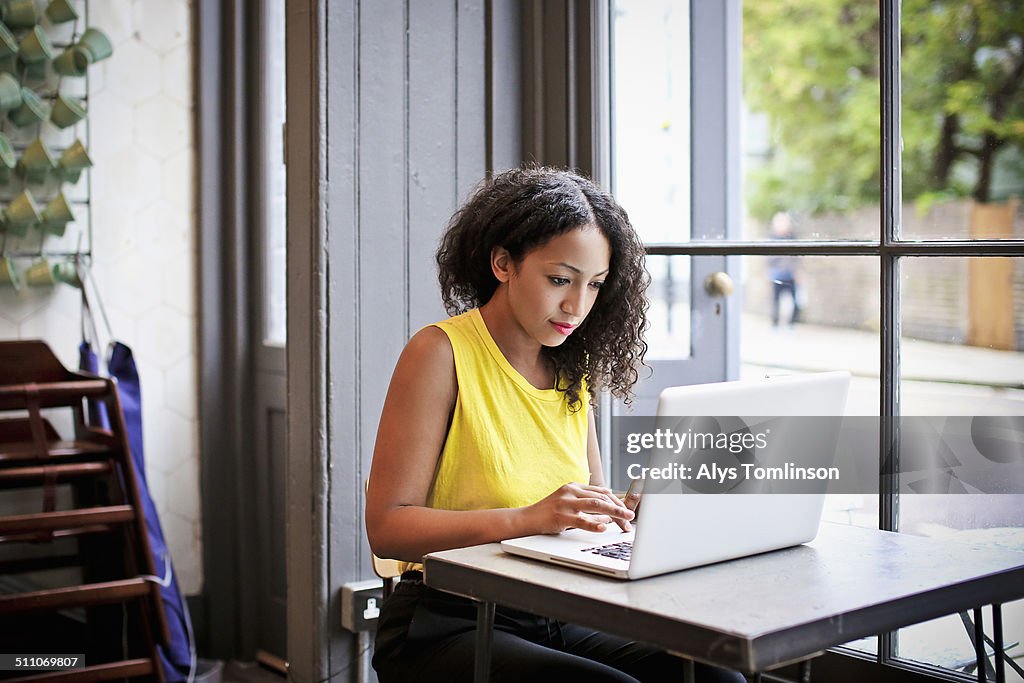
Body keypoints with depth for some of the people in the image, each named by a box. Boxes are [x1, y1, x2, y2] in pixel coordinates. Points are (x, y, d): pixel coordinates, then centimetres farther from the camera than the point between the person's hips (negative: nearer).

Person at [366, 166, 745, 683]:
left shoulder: (573, 369, 12)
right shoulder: (441, 353, -8)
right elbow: (386, 528, -15)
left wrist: (632, 510, -8)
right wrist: (527, 519, -27)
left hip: (556, 620, 6)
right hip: (446, 626, -5)